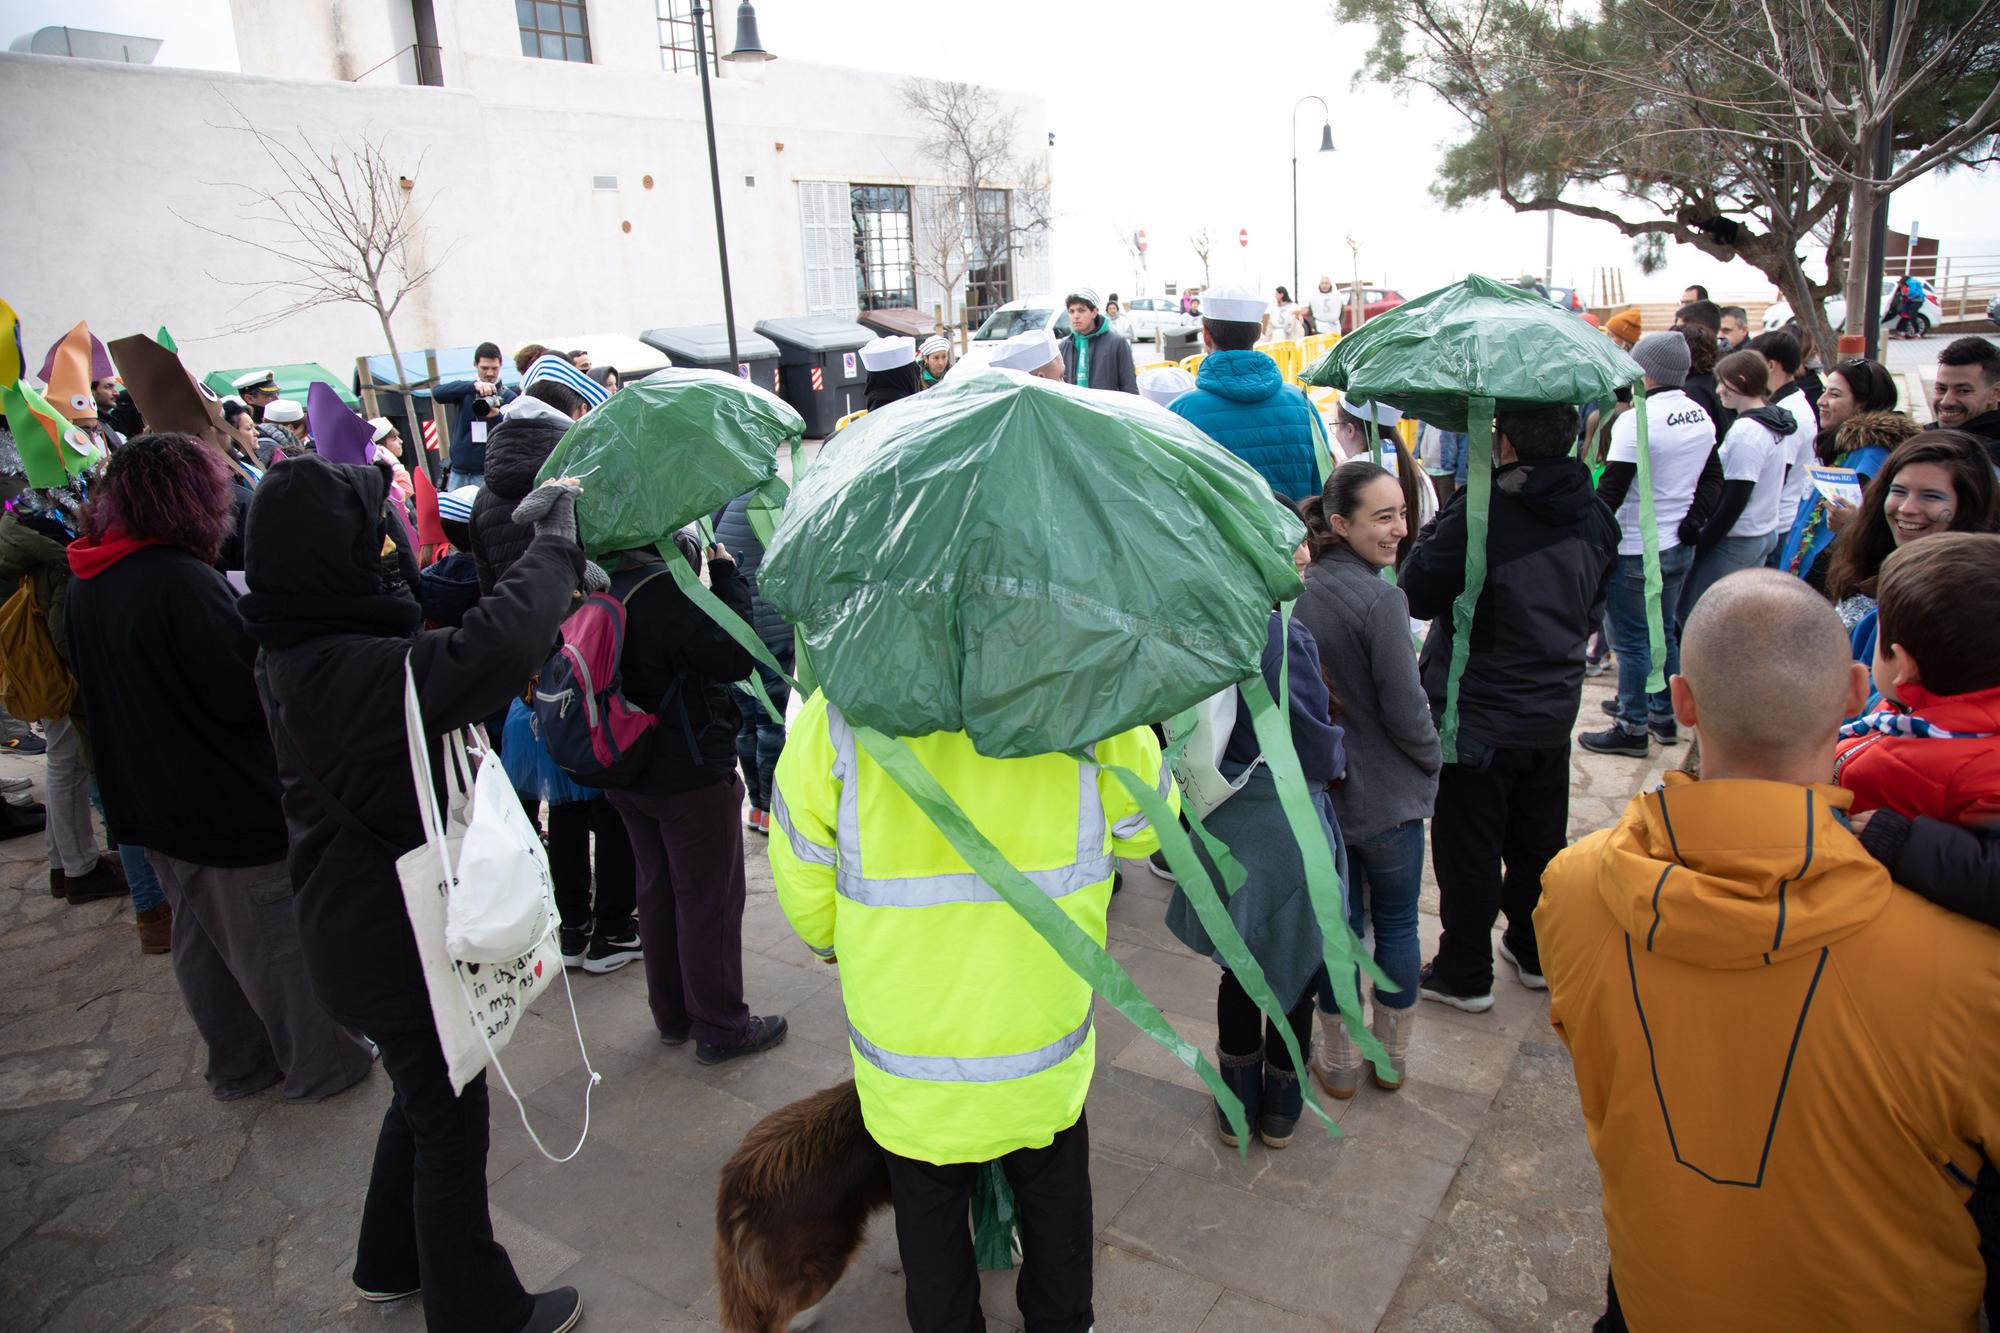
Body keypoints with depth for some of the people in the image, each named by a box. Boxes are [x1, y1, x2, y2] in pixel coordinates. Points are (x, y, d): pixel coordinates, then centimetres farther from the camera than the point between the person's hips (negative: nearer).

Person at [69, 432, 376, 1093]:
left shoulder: (85, 583, 2)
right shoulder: (181, 580, -26)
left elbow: (99, 690, 12)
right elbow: (243, 693, -23)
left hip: (150, 798, 8)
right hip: (230, 804, -8)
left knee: (200, 938, 21)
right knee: (276, 940, 7)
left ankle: (238, 1062, 37)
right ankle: (321, 1063, 23)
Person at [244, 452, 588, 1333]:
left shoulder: (299, 654, 1)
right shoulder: (340, 668, -32)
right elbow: (492, 651, -46)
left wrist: (523, 545, 0)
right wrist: (555, 540, -31)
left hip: (369, 923, 10)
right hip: (396, 938, -10)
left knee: (424, 1096, 29)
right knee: (451, 1121, 11)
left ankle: (394, 1262, 50)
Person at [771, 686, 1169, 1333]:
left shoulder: (837, 716, -22)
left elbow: (803, 886, -9)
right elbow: (1146, 830, -1)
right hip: (1046, 1056, 1)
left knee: (929, 1212, 27)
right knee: (1055, 1195, 30)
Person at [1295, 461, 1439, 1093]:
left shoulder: (1298, 592, -4)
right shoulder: (1381, 599, -22)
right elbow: (1405, 709, -18)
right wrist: (1432, 762, 1)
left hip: (1318, 792, 4)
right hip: (1388, 797, -4)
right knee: (1397, 924, 16)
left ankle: (1339, 1064, 28)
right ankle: (1391, 1058, 31)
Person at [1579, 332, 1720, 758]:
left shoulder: (1637, 420, -20)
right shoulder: (1701, 416, 6)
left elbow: (1611, 491, -20)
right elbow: (1713, 479, 13)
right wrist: (1691, 522, 11)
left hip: (1636, 550, -8)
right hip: (1680, 546, 8)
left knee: (1631, 641, 1)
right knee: (1664, 633, 19)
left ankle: (1632, 728, 9)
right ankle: (1664, 715, 31)